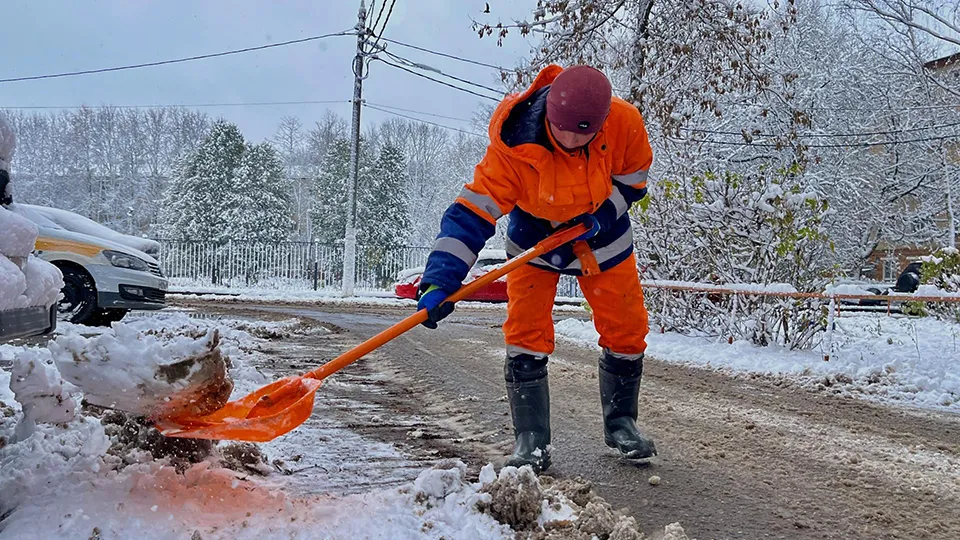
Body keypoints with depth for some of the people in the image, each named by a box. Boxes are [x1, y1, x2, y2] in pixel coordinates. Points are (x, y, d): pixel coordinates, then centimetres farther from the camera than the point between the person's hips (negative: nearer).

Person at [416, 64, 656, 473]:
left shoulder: (625, 124, -27)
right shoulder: (512, 146, -34)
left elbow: (632, 181, -7)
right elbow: (472, 213, -35)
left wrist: (599, 217, -23)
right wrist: (440, 279, -45)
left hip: (603, 233, 3)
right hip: (535, 236, -2)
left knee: (627, 328, 3)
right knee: (525, 332, -13)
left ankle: (620, 423, 25)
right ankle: (531, 440, -1)